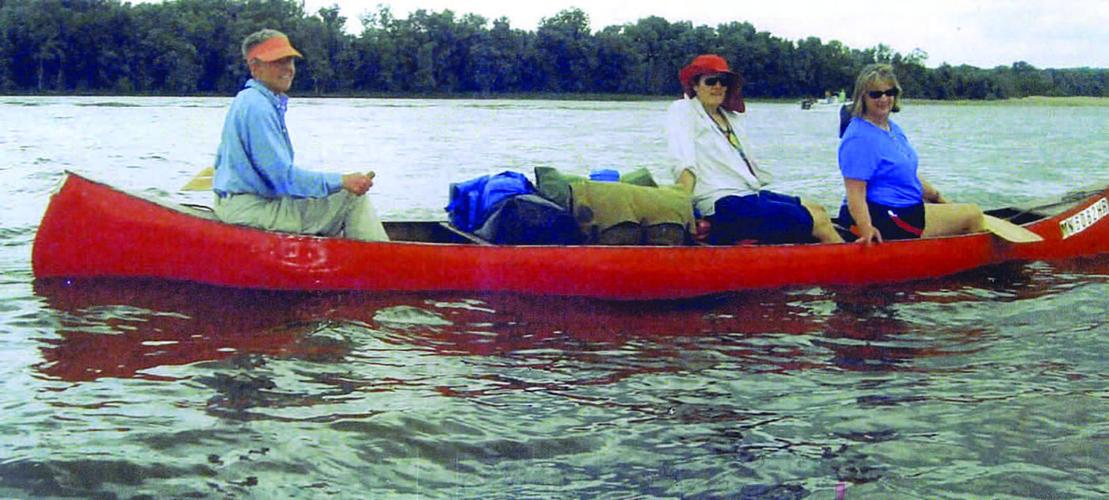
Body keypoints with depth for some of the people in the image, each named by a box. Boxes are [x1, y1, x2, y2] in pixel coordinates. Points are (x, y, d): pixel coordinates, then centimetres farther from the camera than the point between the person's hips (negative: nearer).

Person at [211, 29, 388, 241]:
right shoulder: (257, 107, -20)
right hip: (248, 210, -12)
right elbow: (284, 176, -23)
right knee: (353, 198, -17)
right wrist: (342, 181, -23)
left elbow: (221, 160, 25)